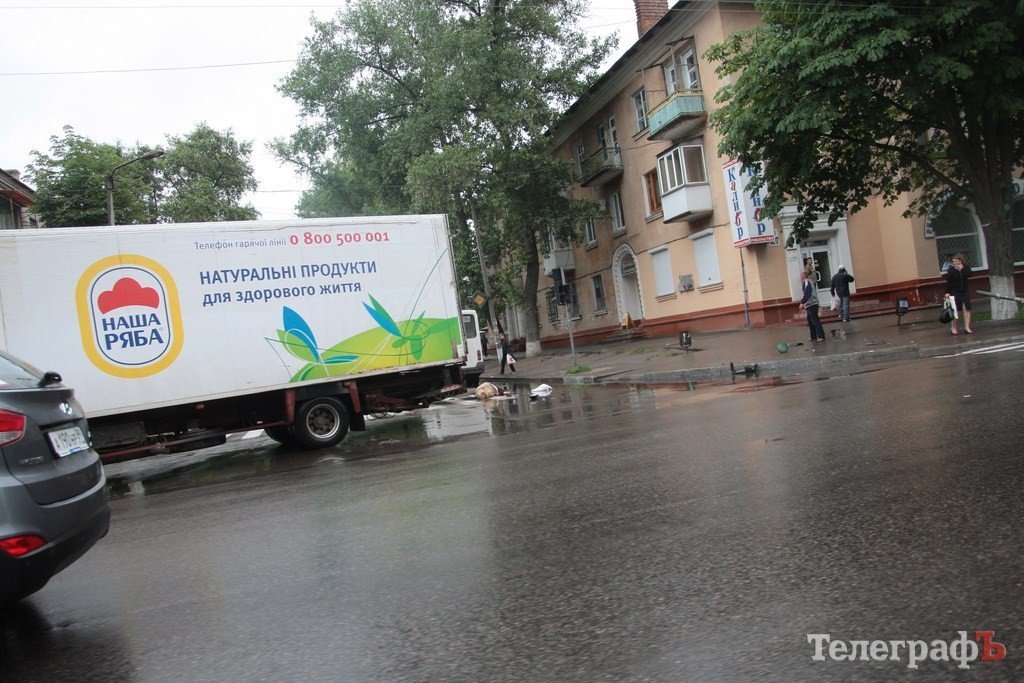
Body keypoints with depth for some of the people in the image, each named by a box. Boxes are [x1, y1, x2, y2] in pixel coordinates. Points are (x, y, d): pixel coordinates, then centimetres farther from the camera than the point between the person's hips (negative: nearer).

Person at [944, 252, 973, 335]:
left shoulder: (965, 268, 3)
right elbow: (948, 282, -8)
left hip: (965, 292, 3)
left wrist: (962, 269, -20)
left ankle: (967, 327, 8)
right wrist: (947, 292, -13)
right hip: (955, 293, -3)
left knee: (967, 309, 1)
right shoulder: (951, 270, -6)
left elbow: (970, 275, -15)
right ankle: (953, 327, 8)